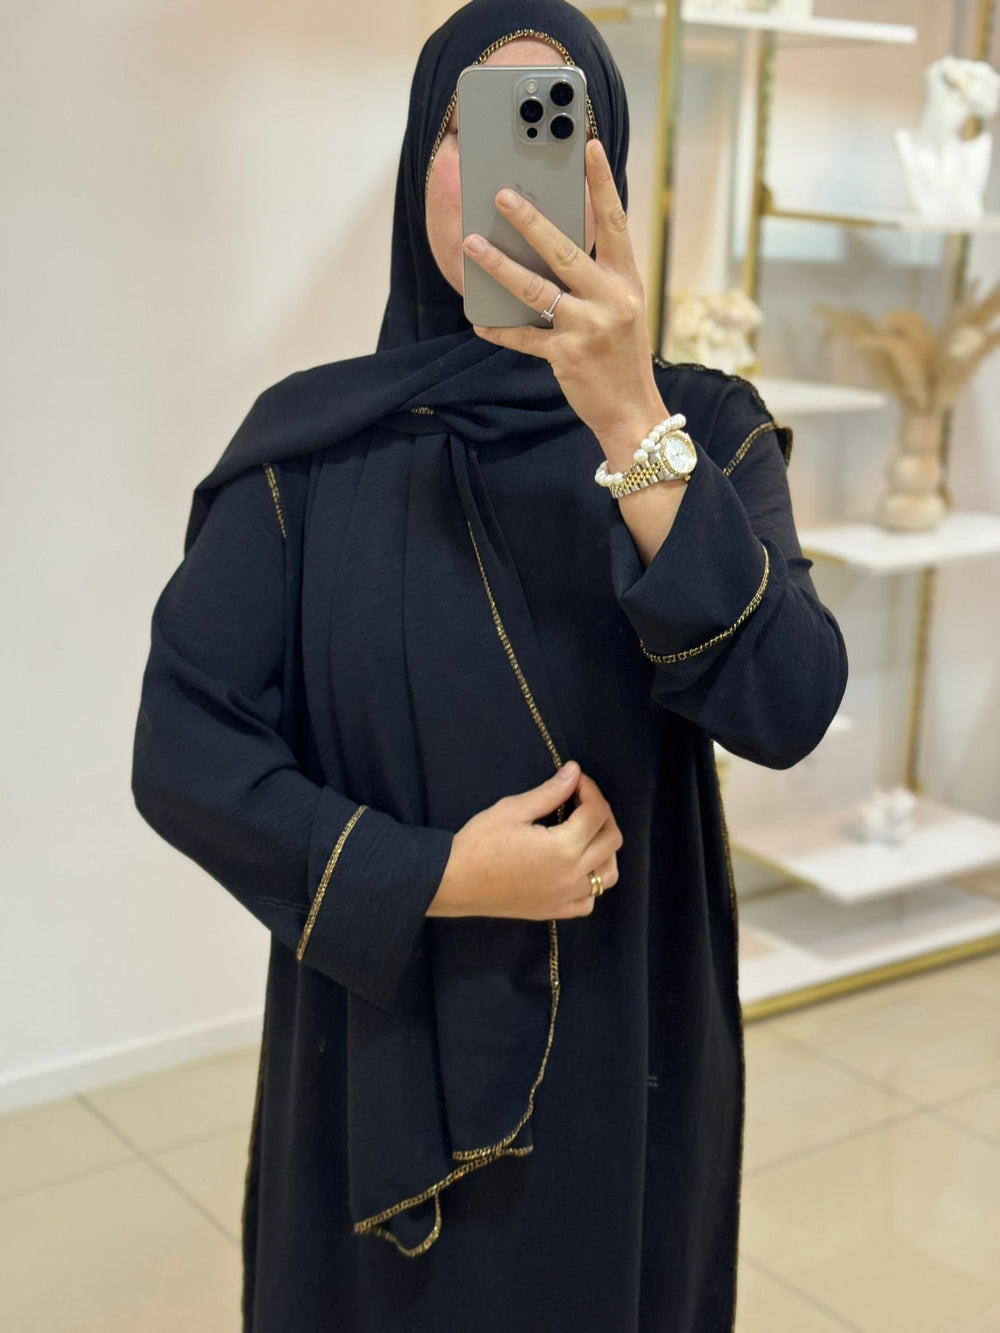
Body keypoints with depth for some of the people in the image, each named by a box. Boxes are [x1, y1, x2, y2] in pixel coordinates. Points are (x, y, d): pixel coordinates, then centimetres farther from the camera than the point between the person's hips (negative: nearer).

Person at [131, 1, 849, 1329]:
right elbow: (180, 747, -9)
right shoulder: (311, 441, -6)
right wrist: (433, 877, -18)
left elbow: (787, 708, -21)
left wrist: (633, 426, -31)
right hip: (381, 1049, 0)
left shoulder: (704, 425, -5)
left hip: (629, 1054, 1)